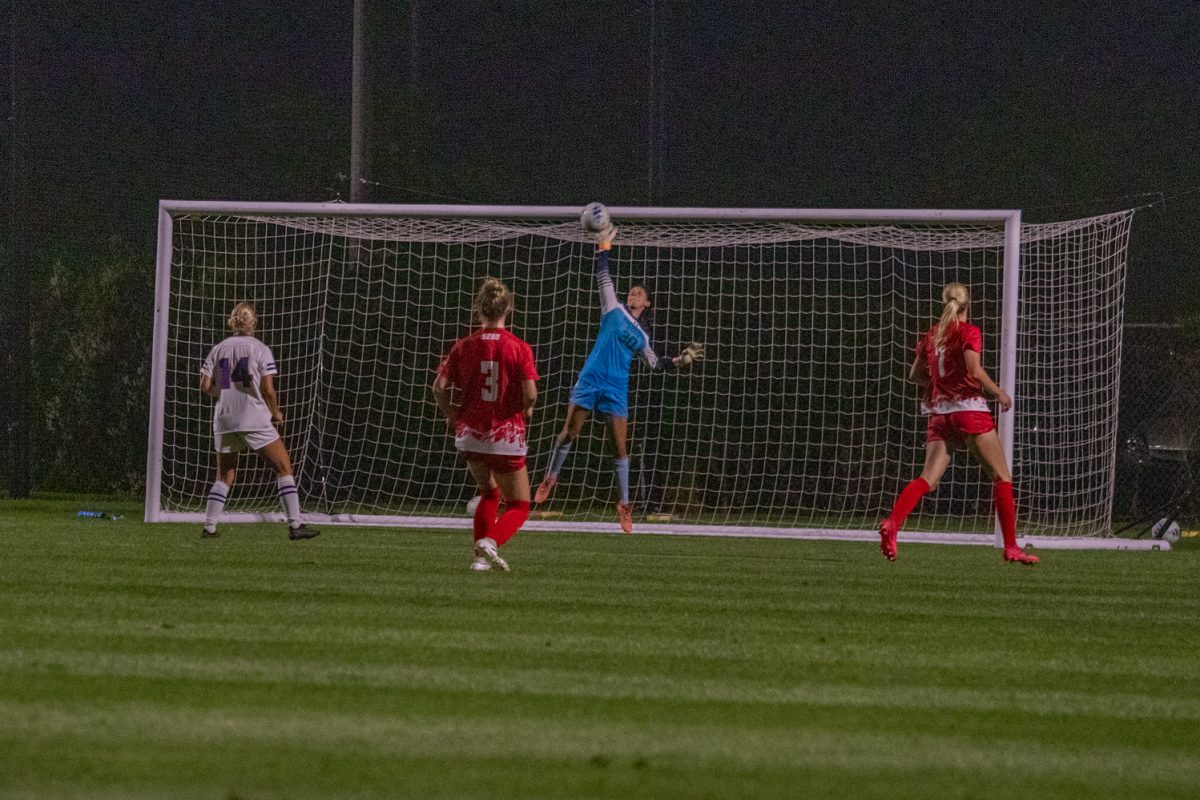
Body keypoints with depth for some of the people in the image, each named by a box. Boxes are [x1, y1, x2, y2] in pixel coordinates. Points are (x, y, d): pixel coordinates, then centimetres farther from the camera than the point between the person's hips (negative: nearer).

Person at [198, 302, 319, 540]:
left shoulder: (218, 350, 7)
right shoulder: (260, 349, -4)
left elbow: (205, 386, 2)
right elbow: (267, 389, -11)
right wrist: (276, 413, 5)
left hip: (224, 420, 4)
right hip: (255, 420, -4)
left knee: (224, 477, 16)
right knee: (284, 469, 3)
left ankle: (209, 527, 8)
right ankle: (295, 525, -5)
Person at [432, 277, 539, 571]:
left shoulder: (464, 346, -1)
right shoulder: (518, 348, -9)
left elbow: (439, 387, -6)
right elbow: (530, 393, -17)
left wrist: (452, 415, 10)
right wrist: (526, 409, 6)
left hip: (470, 434, 4)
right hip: (506, 435, -4)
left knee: (489, 493, 26)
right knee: (519, 505, 9)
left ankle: (481, 556, 14)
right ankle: (490, 541, -20)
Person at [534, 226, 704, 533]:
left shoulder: (642, 336, 16)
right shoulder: (614, 310, 9)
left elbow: (656, 364, 25)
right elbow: (603, 278, 5)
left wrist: (681, 360, 11)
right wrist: (603, 248, 0)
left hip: (617, 389, 2)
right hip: (590, 380, -2)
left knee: (620, 447, -2)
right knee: (569, 433, -2)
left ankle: (624, 504, 2)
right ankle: (550, 478, 20)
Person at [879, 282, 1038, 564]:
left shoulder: (931, 335, 12)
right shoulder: (969, 332, -4)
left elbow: (915, 375, 18)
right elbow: (975, 371, -16)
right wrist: (999, 393, -2)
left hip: (938, 414, 5)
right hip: (968, 408, -5)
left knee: (928, 479, -3)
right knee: (1002, 477, 4)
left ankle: (892, 523, -27)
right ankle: (1011, 547, 0)